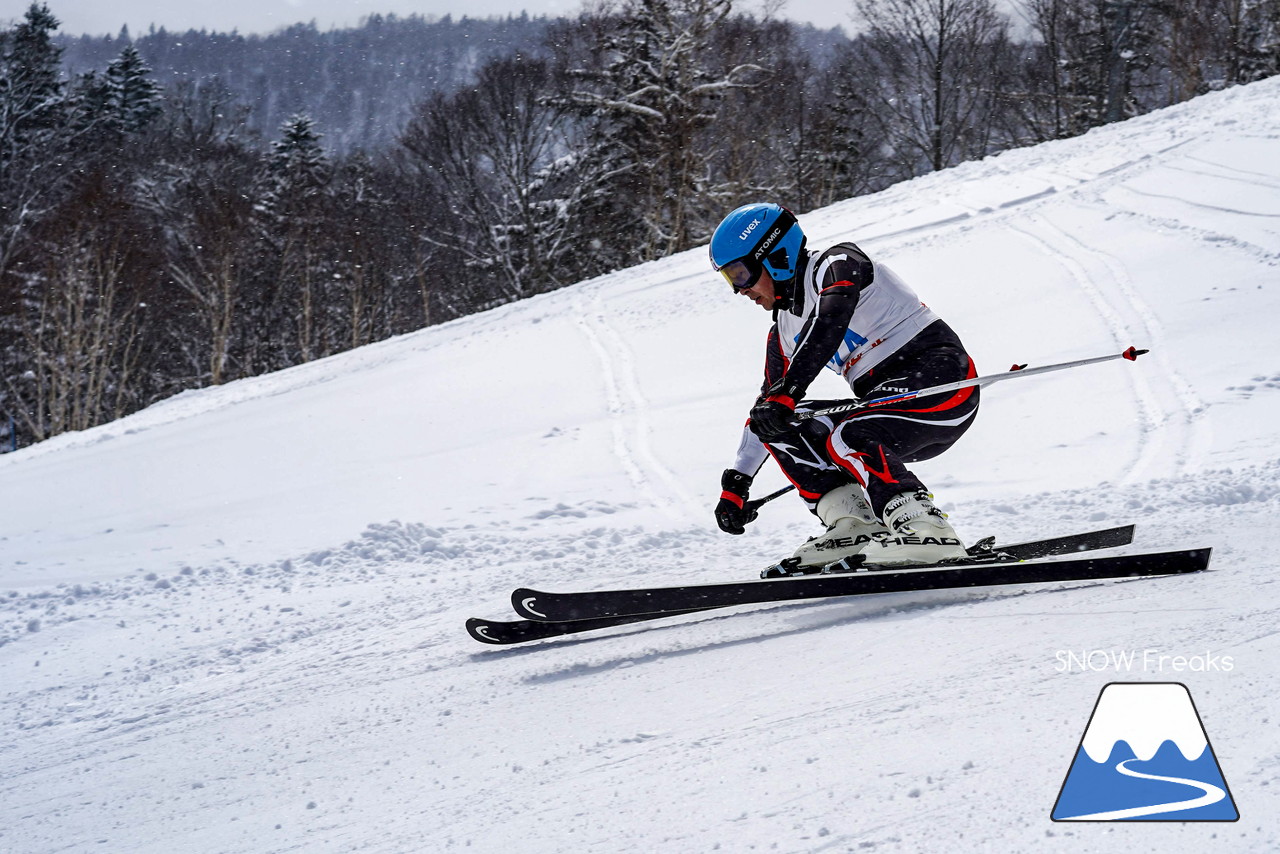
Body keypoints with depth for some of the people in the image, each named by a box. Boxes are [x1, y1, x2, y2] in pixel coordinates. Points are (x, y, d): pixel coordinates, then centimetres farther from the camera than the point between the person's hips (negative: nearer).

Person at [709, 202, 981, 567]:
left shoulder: (838, 263, -8)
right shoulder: (785, 332, 17)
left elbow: (830, 320, -29)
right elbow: (765, 408, 22)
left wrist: (787, 391, -38)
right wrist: (734, 486, 19)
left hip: (940, 379, -9)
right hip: (887, 398, 9)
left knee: (847, 439, -31)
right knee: (782, 425, -2)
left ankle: (927, 533, -39)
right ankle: (855, 527, -15)